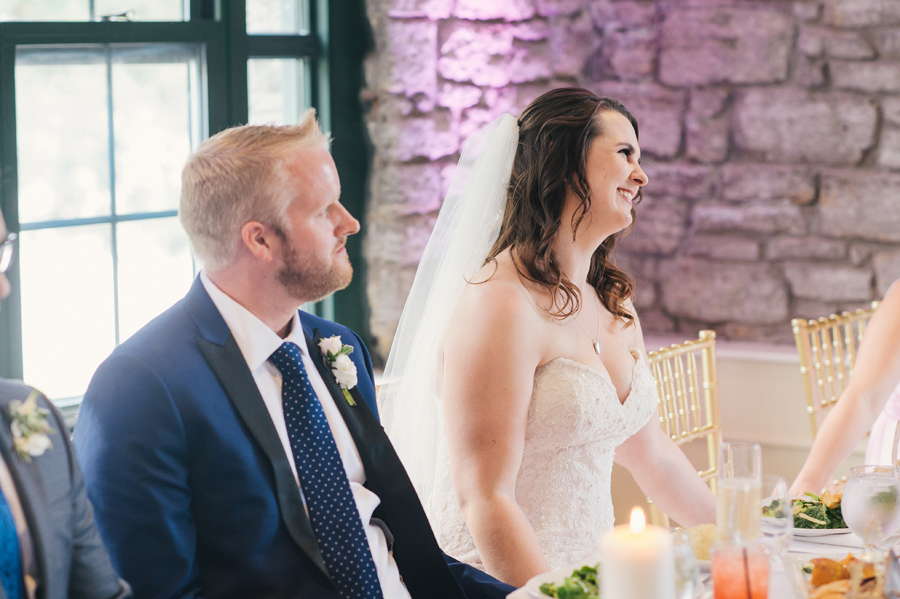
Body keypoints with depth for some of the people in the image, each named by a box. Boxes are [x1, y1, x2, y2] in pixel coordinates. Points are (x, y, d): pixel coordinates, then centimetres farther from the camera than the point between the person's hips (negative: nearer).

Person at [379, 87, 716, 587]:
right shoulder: (501, 304, -14)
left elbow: (652, 455, 24)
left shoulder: (613, 302, 12)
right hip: (503, 580, -7)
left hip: (590, 573, 7)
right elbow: (484, 501, -18)